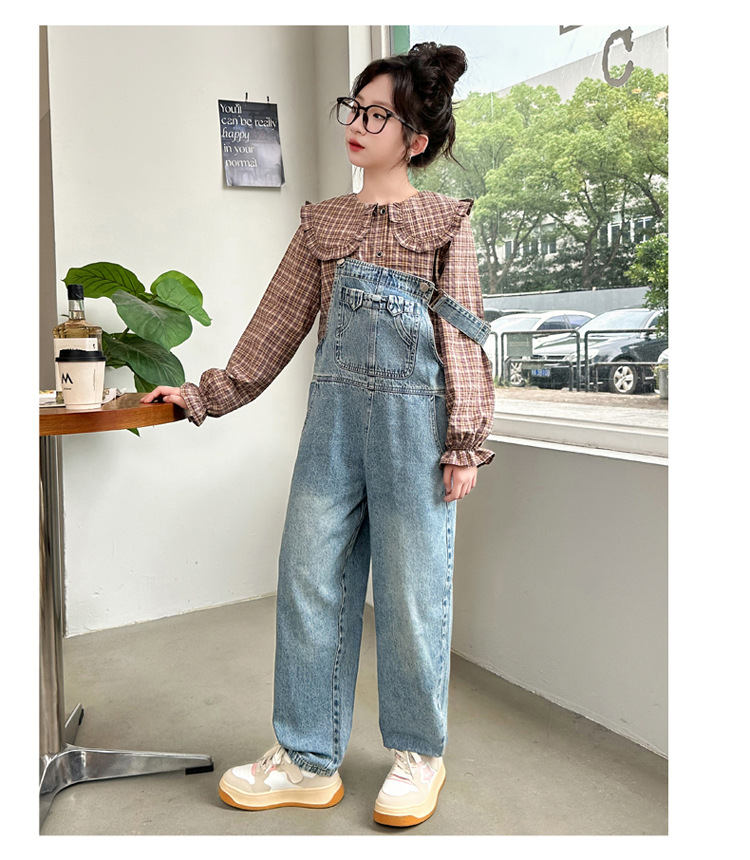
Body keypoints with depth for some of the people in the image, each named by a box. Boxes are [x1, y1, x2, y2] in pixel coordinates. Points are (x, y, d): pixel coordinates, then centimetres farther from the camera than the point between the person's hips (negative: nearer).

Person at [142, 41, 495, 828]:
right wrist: (206, 394, 12)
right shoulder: (322, 225, 15)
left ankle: (418, 754, 24)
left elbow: (462, 336, -1)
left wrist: (465, 441, -8)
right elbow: (278, 324, 14)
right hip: (334, 414, 4)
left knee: (411, 587, 3)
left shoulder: (446, 223, 4)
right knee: (309, 578, 4)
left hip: (413, 416, -4)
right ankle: (307, 761, 20)